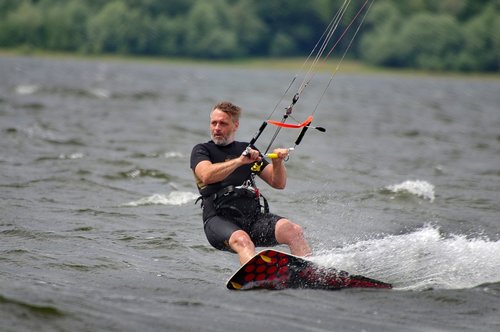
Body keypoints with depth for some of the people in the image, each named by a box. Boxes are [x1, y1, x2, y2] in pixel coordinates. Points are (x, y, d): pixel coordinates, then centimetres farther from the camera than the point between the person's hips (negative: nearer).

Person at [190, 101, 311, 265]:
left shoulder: (247, 150, 25)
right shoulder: (201, 150, 13)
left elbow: (278, 183, 20)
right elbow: (206, 176, -11)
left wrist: (278, 162, -1)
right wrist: (240, 161, -19)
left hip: (254, 216, 4)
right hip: (220, 218, -4)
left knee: (293, 230, -24)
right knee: (242, 240, -38)